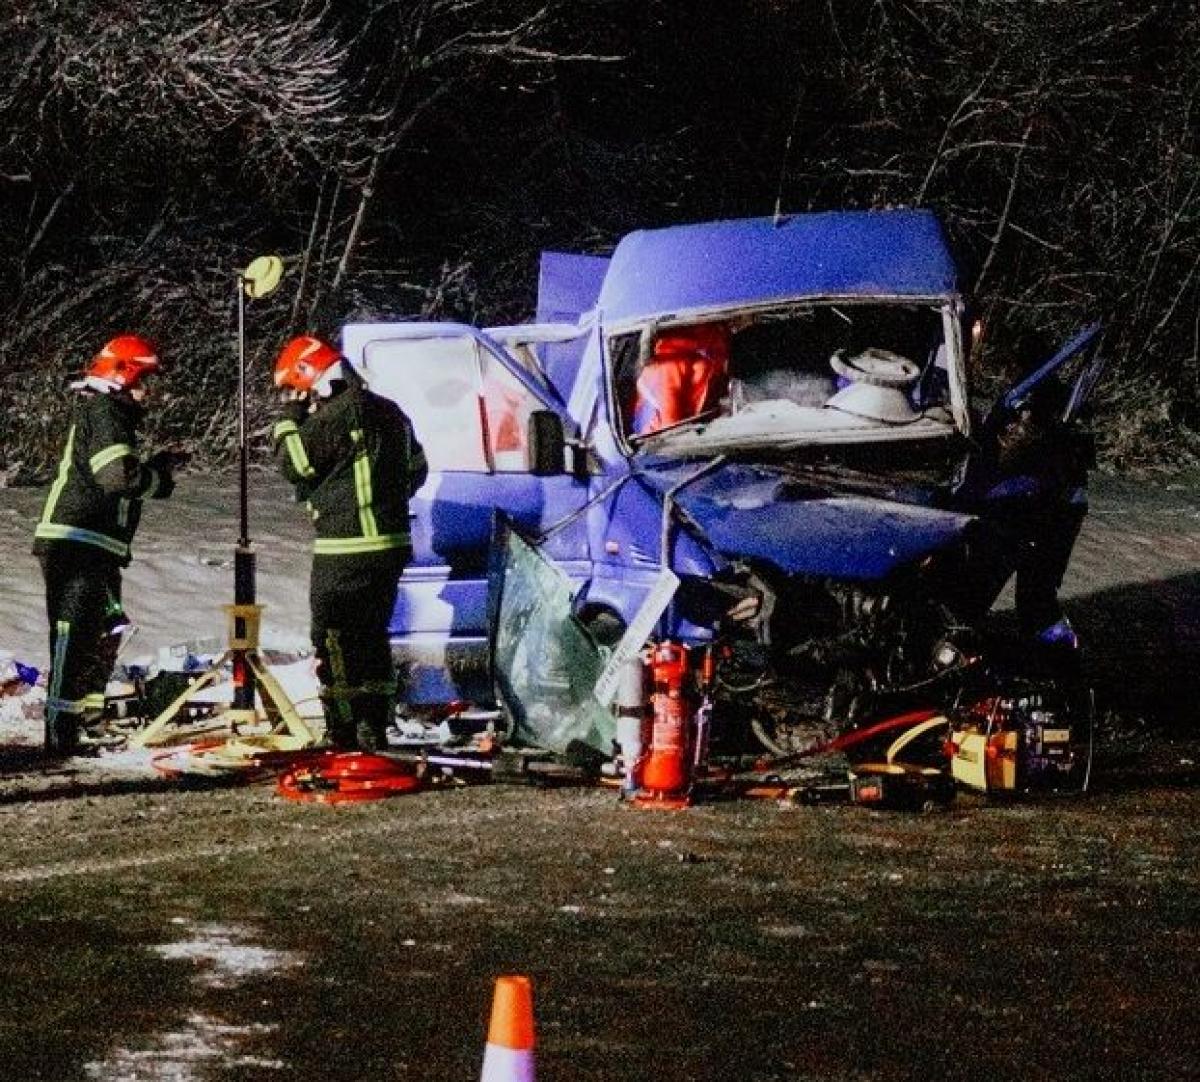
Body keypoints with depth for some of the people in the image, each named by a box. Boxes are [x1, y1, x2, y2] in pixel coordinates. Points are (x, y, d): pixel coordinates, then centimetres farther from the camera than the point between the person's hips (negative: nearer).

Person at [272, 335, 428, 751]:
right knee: (372, 638, 16)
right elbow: (416, 470, 20)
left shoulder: (335, 416, -15)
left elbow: (294, 465, -10)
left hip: (347, 549, -9)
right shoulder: (389, 412, 13)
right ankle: (375, 729, 20)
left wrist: (290, 419, 0)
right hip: (392, 543, 9)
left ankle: (343, 735, -4)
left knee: (334, 640, -2)